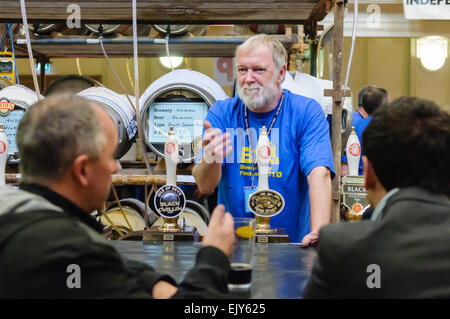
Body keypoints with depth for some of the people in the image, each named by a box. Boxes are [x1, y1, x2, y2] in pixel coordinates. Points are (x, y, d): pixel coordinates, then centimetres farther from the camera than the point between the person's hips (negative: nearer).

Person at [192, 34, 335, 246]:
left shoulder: (307, 112, -2)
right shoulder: (221, 113, 2)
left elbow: (319, 174, -15)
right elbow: (205, 187, -5)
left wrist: (319, 232, -31)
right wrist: (211, 158, -28)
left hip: (292, 244, -1)